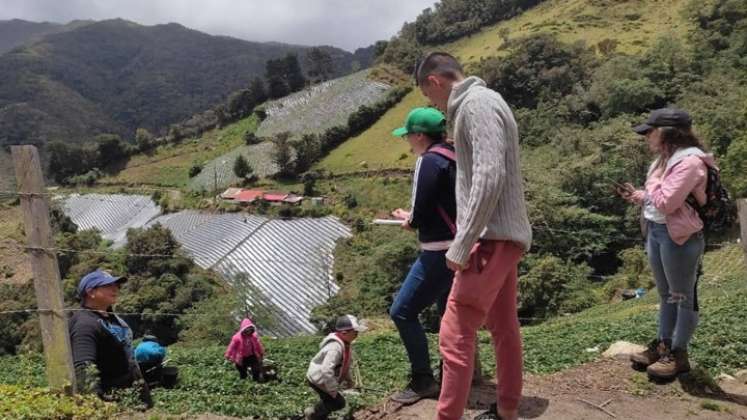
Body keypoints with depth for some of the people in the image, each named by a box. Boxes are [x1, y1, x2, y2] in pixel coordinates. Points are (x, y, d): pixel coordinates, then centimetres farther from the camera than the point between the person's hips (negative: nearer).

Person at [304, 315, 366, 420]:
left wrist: (348, 378, 18)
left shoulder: (344, 343, -2)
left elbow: (345, 362, 16)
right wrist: (333, 390, -30)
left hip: (323, 378, 9)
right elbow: (326, 371, -40)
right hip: (318, 380, -9)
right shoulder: (335, 347, -35)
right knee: (338, 403, -3)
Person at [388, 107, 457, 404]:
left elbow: (422, 213, -19)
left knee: (402, 312, -1)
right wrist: (413, 217, 12)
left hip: (441, 252, -10)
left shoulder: (430, 161, -14)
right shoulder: (454, 157, 12)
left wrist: (410, 222, 2)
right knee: (449, 312, 21)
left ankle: (423, 381, 5)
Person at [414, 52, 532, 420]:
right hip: (505, 236, 11)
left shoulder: (477, 103, -13)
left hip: (493, 238, -11)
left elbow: (489, 178, -24)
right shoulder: (480, 103, 17)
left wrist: (461, 245, -23)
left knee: (455, 334, -9)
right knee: (503, 327, 16)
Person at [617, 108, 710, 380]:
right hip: (656, 231, 10)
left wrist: (653, 182, -10)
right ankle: (663, 346, 27)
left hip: (679, 236, -10)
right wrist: (636, 196, 5)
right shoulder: (665, 159, 13)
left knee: (683, 296, 3)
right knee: (666, 294, 17)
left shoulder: (689, 161, -18)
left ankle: (679, 355, 12)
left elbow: (666, 203, -25)